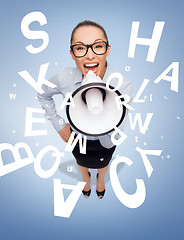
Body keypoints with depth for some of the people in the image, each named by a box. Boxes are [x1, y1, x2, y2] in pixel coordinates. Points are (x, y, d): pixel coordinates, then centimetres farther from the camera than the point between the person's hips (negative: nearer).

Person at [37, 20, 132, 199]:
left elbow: (110, 140, -38)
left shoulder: (123, 86, -37)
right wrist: (58, 124, -9)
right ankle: (86, 178, 72)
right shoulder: (64, 78, -31)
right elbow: (43, 95, -5)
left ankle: (100, 179, 72)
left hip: (104, 142, -1)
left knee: (103, 163, 34)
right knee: (81, 162, 34)